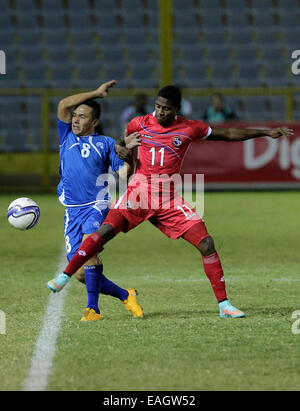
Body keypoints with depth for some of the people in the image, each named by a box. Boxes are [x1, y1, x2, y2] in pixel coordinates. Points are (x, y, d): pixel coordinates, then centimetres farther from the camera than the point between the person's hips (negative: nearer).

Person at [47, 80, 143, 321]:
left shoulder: (105, 144, 11)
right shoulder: (67, 138, 18)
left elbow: (124, 172, 5)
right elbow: (64, 105, 7)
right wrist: (96, 93, 8)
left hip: (98, 206, -4)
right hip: (73, 211, 4)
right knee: (82, 274, -4)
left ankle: (93, 308, -29)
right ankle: (125, 296, 17)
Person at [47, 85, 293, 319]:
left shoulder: (189, 129, 3)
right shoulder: (139, 124, 5)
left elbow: (228, 135, 14)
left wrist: (266, 132, 15)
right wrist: (124, 147, -2)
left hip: (169, 200, 1)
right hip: (138, 193, -1)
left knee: (206, 244, -9)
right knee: (105, 231, -22)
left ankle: (224, 304, -1)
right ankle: (65, 276, -13)